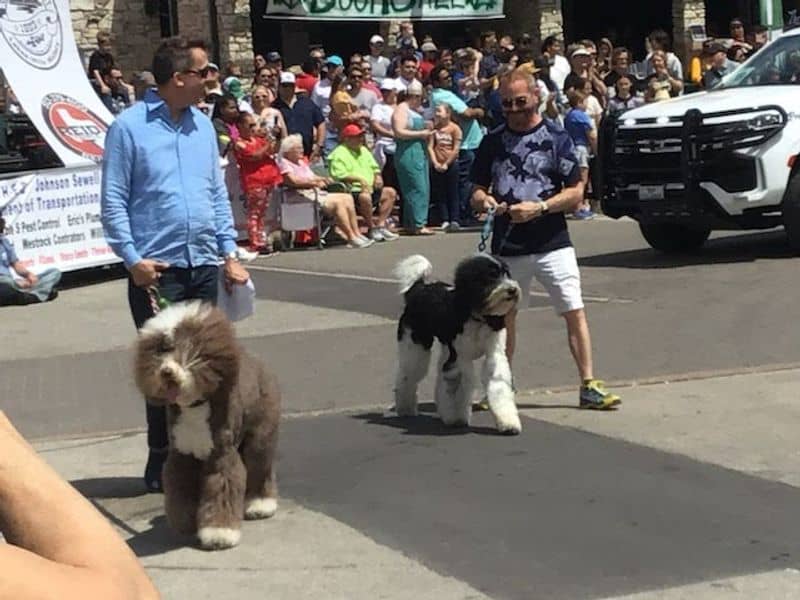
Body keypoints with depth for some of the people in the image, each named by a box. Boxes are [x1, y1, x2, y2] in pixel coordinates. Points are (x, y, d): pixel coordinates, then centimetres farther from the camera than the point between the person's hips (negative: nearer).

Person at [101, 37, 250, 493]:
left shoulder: (203, 125, 10)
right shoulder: (130, 127, -7)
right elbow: (113, 200, -7)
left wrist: (230, 252, 8)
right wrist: (133, 258, -14)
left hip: (204, 266, 5)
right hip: (157, 269, -5)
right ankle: (162, 461, 12)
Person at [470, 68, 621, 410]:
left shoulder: (556, 138, 1)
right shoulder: (492, 142, 10)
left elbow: (576, 193, -2)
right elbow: (477, 191, 14)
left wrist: (539, 208, -16)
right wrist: (484, 201, -10)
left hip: (552, 243, -3)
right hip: (506, 247, 3)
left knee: (574, 312, -7)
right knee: (504, 317, 10)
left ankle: (588, 386, -4)